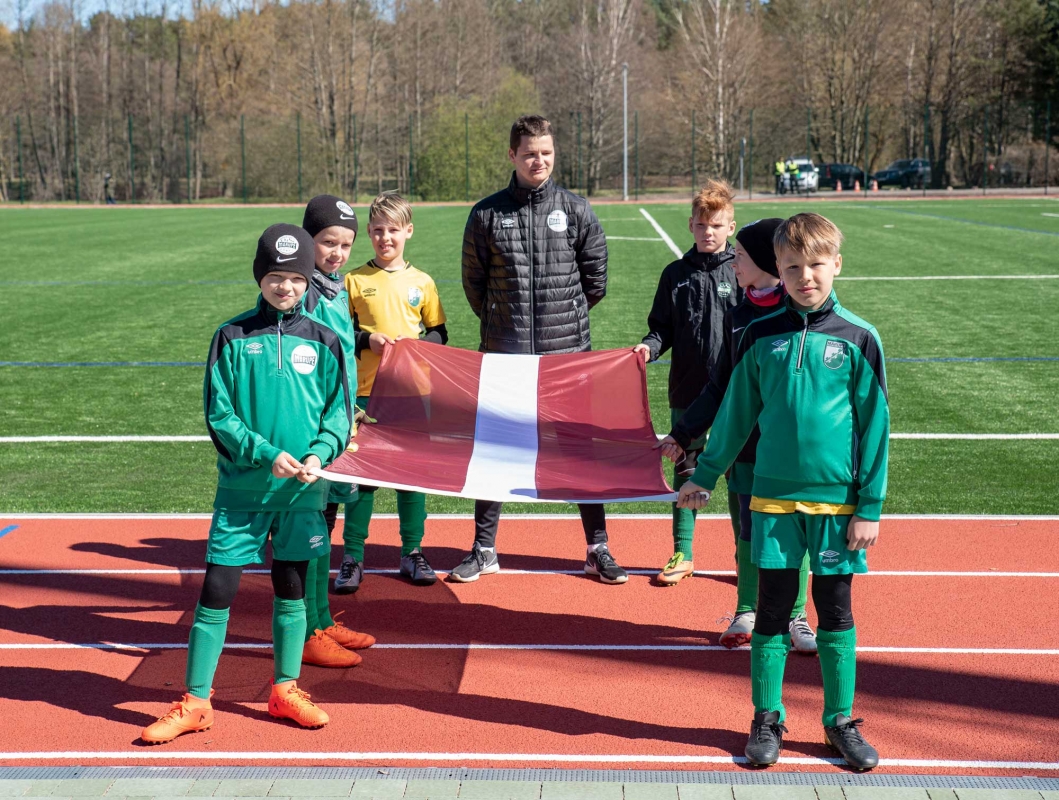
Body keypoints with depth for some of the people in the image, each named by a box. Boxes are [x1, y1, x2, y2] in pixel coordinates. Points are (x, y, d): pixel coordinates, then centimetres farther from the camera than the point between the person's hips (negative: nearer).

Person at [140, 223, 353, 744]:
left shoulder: (323, 341, 3)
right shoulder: (233, 338, -1)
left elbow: (339, 412, 4)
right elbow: (219, 416, -4)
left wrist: (319, 453, -14)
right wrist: (266, 453, -17)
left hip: (302, 489, 1)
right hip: (242, 487, -1)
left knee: (291, 589, 11)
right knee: (217, 591, -1)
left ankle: (285, 690, 27)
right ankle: (195, 703, 9)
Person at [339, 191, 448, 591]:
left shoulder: (422, 283, 5)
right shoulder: (354, 280, 2)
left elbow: (440, 334, 10)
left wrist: (416, 343, -9)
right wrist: (367, 340, -12)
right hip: (367, 392, -1)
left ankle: (412, 552, 18)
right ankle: (352, 557, 8)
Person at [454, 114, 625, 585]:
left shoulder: (576, 211, 1)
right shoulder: (487, 214, 2)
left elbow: (596, 278, 8)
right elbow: (473, 282, 10)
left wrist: (566, 316, 9)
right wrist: (502, 321, 9)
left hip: (569, 352, 0)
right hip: (503, 353, 0)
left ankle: (598, 549, 15)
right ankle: (484, 548, 18)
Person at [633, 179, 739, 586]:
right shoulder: (676, 274, 6)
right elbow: (663, 327, 11)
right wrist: (650, 346, -10)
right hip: (687, 390, 2)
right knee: (685, 468, 9)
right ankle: (682, 553, 19)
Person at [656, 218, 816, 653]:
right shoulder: (738, 316, 8)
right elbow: (720, 386, 14)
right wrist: (683, 434, 12)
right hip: (746, 446, 4)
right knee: (748, 534, 7)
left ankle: (795, 616, 18)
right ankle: (746, 613, 21)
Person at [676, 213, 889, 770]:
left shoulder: (858, 339, -3)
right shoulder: (761, 337, 2)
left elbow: (874, 426, -2)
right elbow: (736, 414, 12)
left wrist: (870, 506, -4)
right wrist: (705, 475, 14)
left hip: (837, 500, -1)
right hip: (773, 498, 1)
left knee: (835, 612, 8)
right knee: (772, 611, 6)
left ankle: (840, 722, 21)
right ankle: (767, 719, 19)